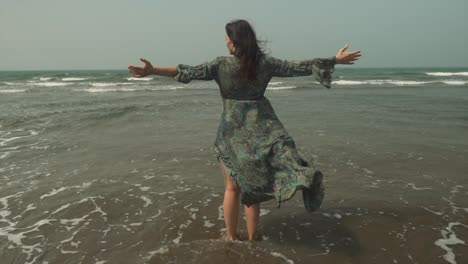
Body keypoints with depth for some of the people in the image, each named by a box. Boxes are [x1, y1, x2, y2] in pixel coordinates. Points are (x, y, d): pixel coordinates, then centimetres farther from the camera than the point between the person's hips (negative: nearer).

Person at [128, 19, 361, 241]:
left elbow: (190, 72, -15)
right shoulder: (265, 62, -3)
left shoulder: (221, 64, -10)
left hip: (233, 129, -2)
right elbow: (297, 67, 2)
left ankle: (231, 237, 22)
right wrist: (336, 60, 11)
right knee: (252, 184, 14)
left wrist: (152, 70, -14)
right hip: (260, 127, 2)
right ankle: (252, 237, 21)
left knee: (233, 187, 12)